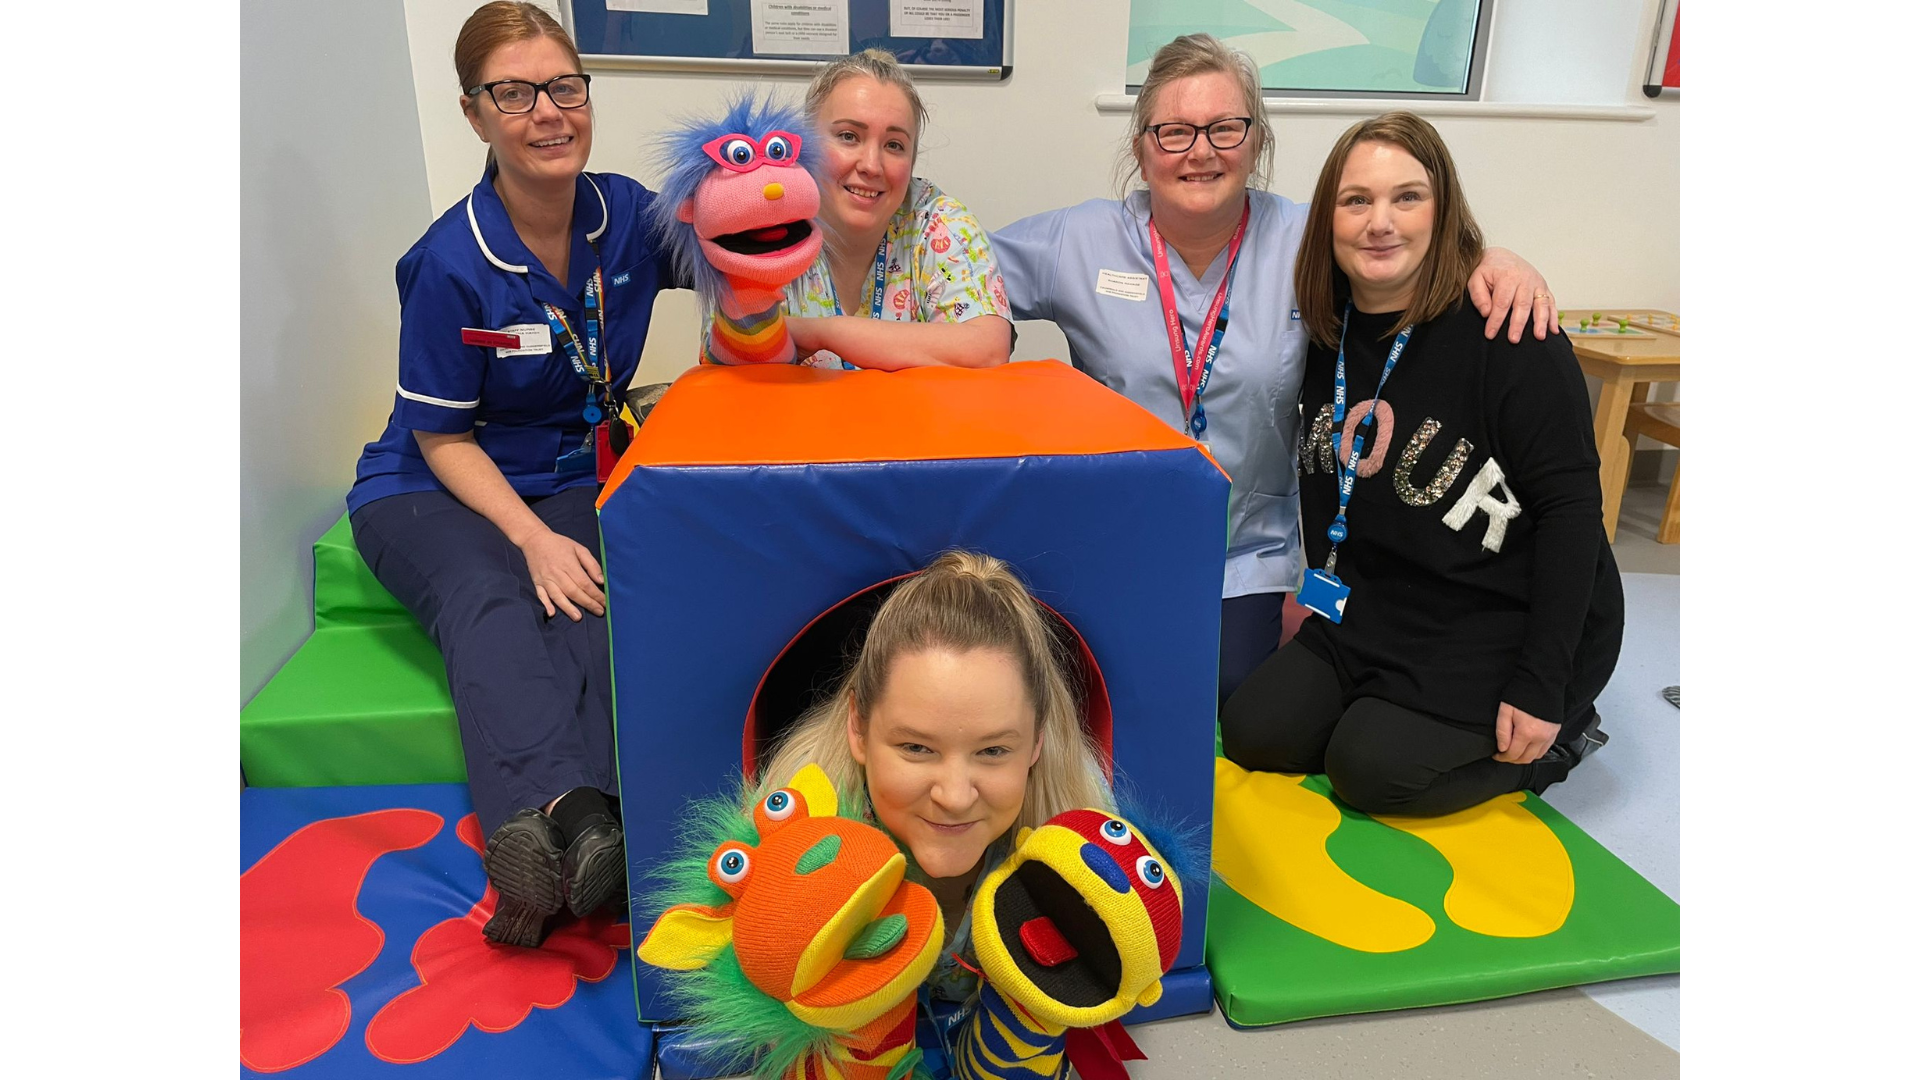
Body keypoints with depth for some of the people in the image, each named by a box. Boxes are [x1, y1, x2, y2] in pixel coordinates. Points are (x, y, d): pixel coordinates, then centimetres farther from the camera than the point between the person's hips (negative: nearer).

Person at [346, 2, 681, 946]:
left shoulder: (628, 215, -3)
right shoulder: (450, 264, -14)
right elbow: (442, 439, -9)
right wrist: (533, 537, -23)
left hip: (578, 477, 3)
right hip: (432, 490, -2)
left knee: (591, 599, -31)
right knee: (491, 605, -35)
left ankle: (541, 838, -49)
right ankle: (572, 816, -56)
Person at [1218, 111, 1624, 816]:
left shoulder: (1506, 332, -19)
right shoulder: (1326, 332, 0)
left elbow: (1570, 507, -19)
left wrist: (1540, 688, -21)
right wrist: (1317, 589, 11)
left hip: (1510, 619, -6)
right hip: (1379, 608, 6)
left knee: (1370, 768, -17)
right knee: (1255, 732, -5)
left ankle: (1551, 736, 9)